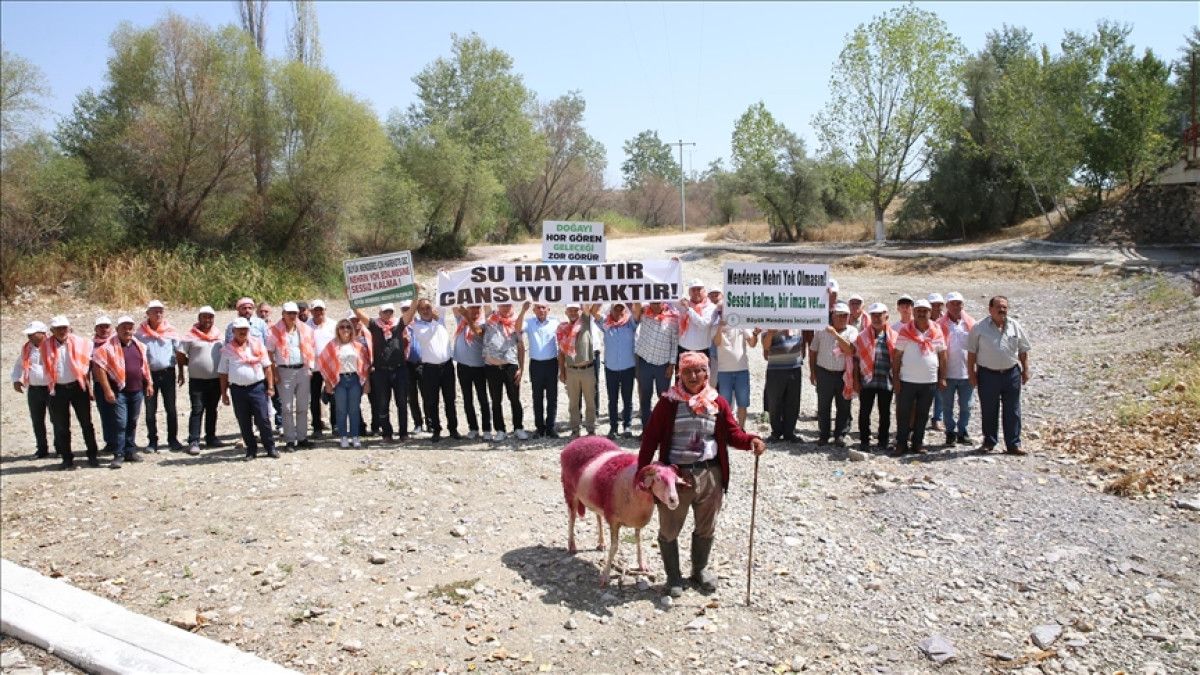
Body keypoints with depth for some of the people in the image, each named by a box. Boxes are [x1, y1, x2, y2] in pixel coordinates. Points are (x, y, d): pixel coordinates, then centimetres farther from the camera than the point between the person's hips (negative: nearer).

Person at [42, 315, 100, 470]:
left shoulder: (79, 343, -1)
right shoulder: (46, 345, 1)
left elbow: (87, 365, 5)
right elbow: (46, 368, 9)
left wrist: (88, 386, 2)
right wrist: (51, 385, 5)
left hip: (78, 386, -1)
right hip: (58, 389, 1)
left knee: (86, 423, 5)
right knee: (61, 426, 6)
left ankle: (93, 455, 14)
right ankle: (67, 459, 14)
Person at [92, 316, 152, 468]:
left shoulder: (140, 346, 11)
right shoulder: (109, 347, -9)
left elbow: (145, 365, 22)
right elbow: (98, 367, -13)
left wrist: (149, 383, 15)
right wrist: (107, 390, -16)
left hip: (137, 391, 6)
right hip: (119, 391, -6)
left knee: (132, 423, 13)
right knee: (119, 423, -8)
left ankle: (130, 452, 22)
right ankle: (118, 455, -2)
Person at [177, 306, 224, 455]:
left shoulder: (219, 335, 9)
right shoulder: (190, 336, -5)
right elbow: (180, 357, -5)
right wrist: (195, 364, 1)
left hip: (216, 380, 5)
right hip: (197, 380, -4)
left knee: (212, 410, 14)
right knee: (197, 411, -6)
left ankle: (211, 437, 24)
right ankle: (193, 442, -5)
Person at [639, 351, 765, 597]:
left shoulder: (718, 403, 1)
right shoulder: (668, 403, -8)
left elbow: (732, 433, 1)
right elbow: (651, 438, -7)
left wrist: (751, 440, -21)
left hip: (710, 475, 3)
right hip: (675, 475, -3)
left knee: (705, 528, 19)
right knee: (669, 530, 8)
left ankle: (700, 569, 41)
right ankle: (673, 576, 28)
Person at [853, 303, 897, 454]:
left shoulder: (893, 337, 4)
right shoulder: (863, 336, 4)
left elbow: (897, 359, 7)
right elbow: (856, 359, 4)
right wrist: (856, 380, -1)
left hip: (886, 381, 0)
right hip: (867, 380, 0)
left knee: (885, 413, 9)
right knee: (864, 412, 4)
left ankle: (883, 441, 21)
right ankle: (864, 441, 15)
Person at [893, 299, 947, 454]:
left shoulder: (937, 331, 4)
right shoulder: (905, 331, -3)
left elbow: (942, 355, 9)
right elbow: (897, 356, -2)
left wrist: (942, 378, 5)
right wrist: (895, 378, -6)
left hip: (930, 381, 2)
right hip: (907, 380, -2)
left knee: (922, 414, 10)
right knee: (904, 413, 2)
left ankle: (918, 443, 20)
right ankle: (901, 443, 11)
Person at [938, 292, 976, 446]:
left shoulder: (970, 323, 3)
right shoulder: (940, 325, -5)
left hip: (967, 373, 2)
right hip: (947, 374, -2)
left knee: (966, 406, 10)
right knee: (947, 406, 7)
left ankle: (962, 432, 22)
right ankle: (950, 432, 20)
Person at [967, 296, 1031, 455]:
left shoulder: (1015, 326, 5)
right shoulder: (980, 327, -3)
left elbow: (1023, 350, 11)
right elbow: (972, 352, -1)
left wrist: (1025, 370, 6)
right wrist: (971, 373, -3)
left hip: (1012, 373, 2)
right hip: (988, 374, -2)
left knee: (1013, 411, 4)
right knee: (988, 411, 7)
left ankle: (1013, 444, 11)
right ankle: (989, 442, 21)